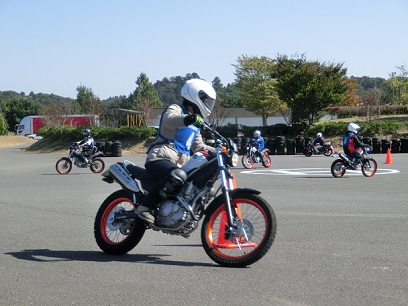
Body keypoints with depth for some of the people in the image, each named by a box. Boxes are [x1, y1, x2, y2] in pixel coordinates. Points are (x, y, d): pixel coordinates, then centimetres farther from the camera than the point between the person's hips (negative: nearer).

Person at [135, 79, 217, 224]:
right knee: (178, 176, -39)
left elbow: (198, 146, 26)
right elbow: (170, 119, -25)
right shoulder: (175, 109, -1)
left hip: (179, 164, 9)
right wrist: (187, 118, -46)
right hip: (159, 159, -9)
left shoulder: (195, 124, 26)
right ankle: (144, 207, -31)